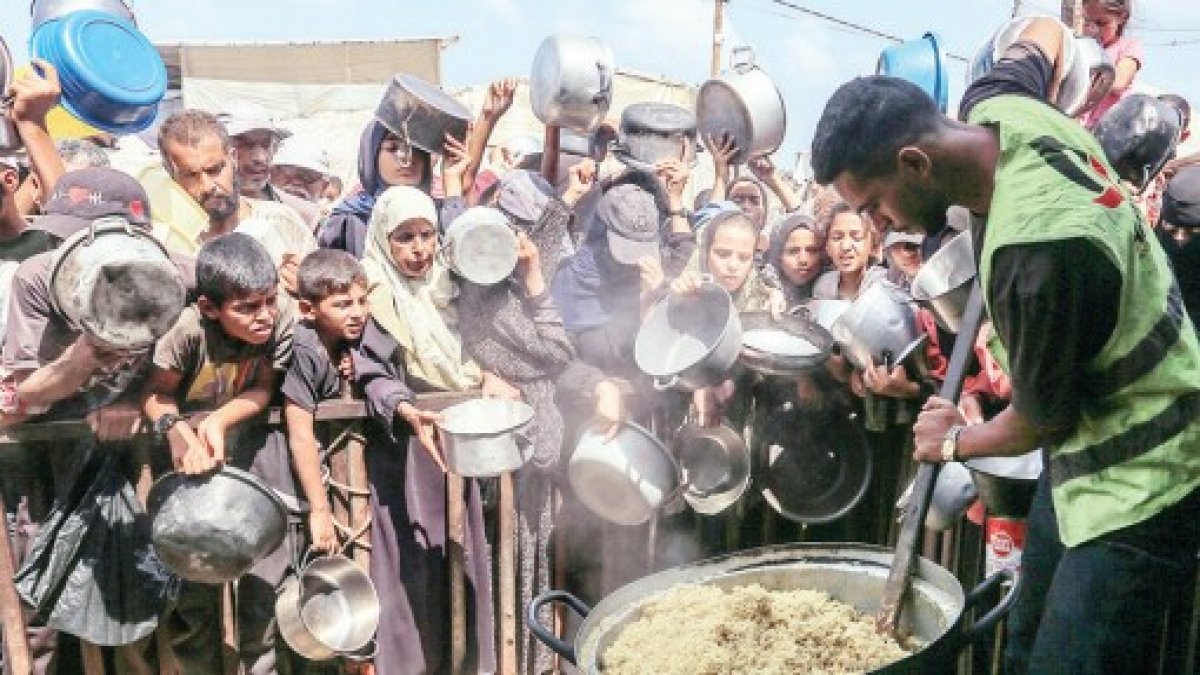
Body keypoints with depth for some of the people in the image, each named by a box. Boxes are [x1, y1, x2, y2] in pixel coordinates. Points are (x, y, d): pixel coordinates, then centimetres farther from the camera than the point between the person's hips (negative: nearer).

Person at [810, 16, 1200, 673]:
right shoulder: (996, 106, -9)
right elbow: (1041, 32, 17)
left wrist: (956, 441, 2)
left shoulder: (1038, 251, -34)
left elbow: (1041, 421, -16)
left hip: (1140, 474, -9)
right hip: (1091, 442, 9)